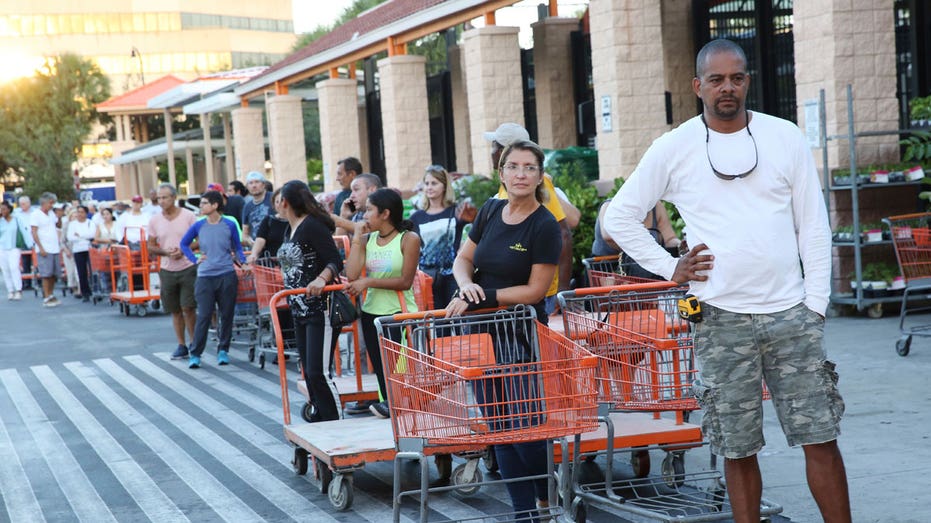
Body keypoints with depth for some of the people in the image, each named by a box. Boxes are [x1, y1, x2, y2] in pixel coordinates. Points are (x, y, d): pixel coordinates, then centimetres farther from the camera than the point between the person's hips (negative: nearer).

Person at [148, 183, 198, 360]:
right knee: (175, 311, 8)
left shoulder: (188, 216, -5)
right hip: (167, 270, 3)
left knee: (188, 307, -8)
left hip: (188, 268, -3)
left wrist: (183, 250, -17)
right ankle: (181, 345, 17)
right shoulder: (154, 221, 4)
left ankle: (194, 343, 6)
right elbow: (150, 246, 7)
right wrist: (165, 251, -12)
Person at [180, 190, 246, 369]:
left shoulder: (229, 225, 1)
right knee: (204, 315, -6)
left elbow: (237, 248, 9)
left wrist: (243, 262, -8)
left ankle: (223, 350, 20)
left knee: (226, 314, 6)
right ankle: (194, 354, 0)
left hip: (227, 275, 0)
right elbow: (184, 244, 16)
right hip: (205, 277, 0)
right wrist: (194, 259, 4)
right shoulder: (199, 226, 3)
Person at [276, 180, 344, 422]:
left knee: (318, 372, -12)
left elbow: (335, 261, -21)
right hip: (300, 310, 10)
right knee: (309, 372, 12)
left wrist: (321, 279, -36)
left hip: (321, 310, -10)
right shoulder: (290, 230, 13)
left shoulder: (312, 226, -15)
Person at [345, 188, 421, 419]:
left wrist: (368, 282, -17)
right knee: (381, 371, 12)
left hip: (399, 313, -6)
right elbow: (351, 275, -8)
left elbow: (405, 281, -15)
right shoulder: (367, 240, 5)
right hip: (371, 313, 6)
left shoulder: (409, 239, -9)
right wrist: (357, 238, -6)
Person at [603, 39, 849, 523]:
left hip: (792, 314, 1)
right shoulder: (673, 149, 1)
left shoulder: (785, 138, 4)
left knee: (820, 439, 1)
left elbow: (813, 227, 6)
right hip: (722, 320, -1)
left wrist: (816, 305, 0)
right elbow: (620, 216, 9)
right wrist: (670, 268, 0)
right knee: (738, 449, 5)